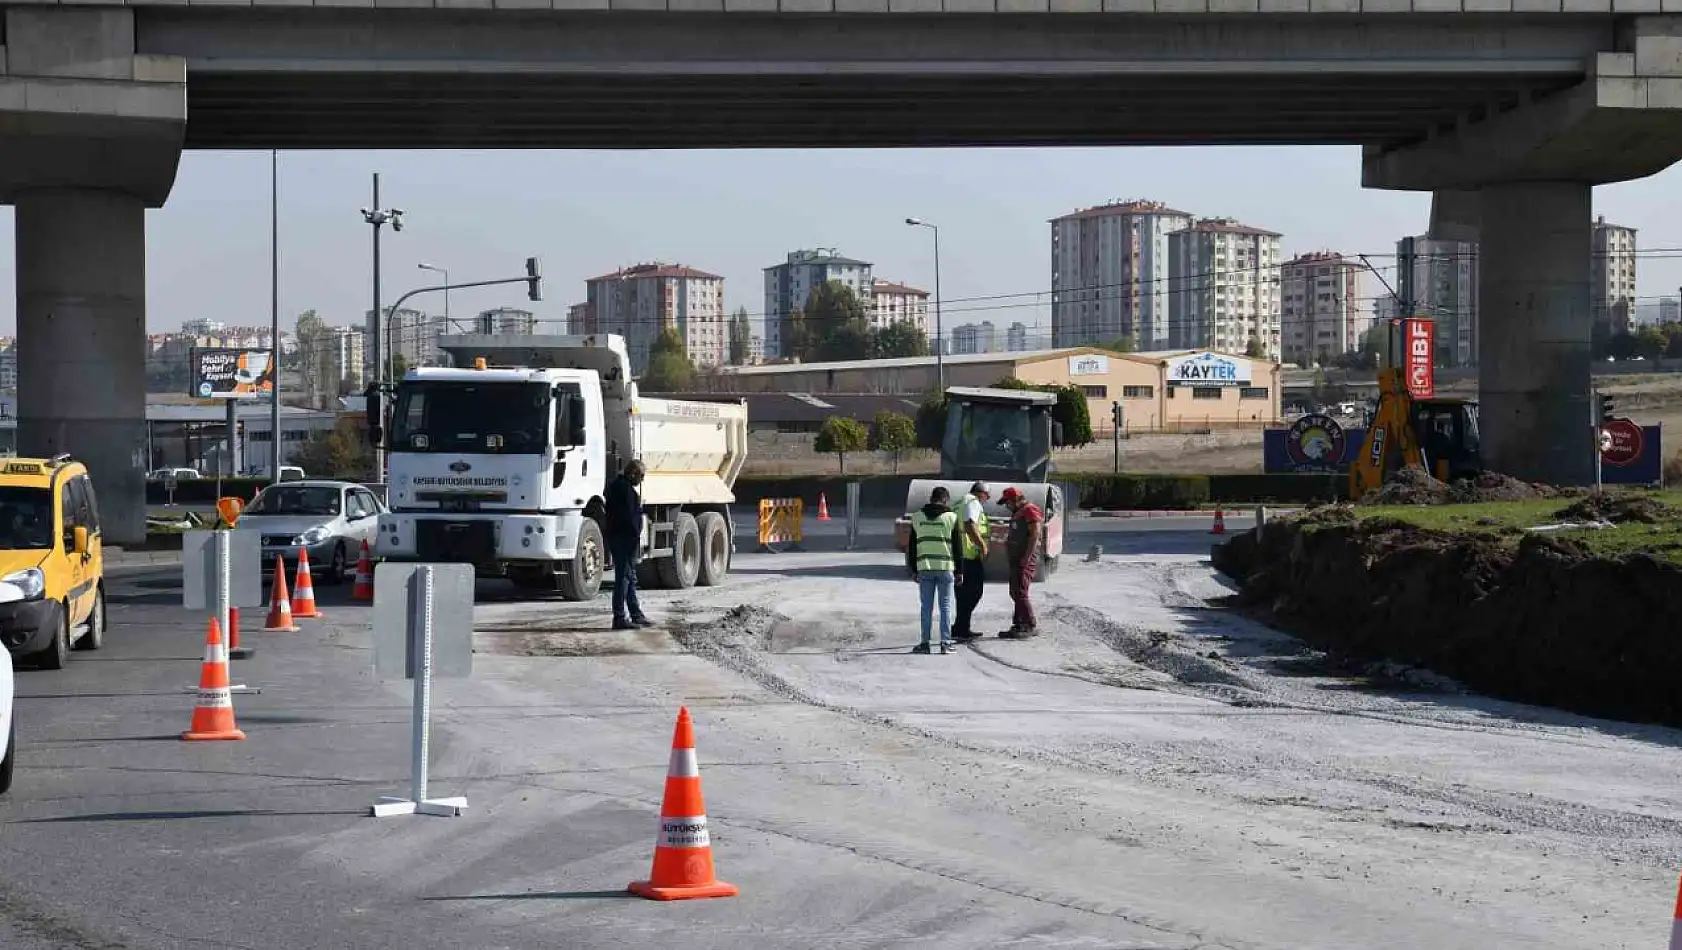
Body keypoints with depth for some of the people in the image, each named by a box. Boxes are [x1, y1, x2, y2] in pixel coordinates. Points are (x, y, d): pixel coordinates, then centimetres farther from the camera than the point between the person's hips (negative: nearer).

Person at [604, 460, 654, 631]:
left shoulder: (615, 486, 18)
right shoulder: (626, 489, -16)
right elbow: (629, 517, -20)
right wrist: (636, 536, -16)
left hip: (615, 538, 11)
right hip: (625, 539, -11)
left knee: (630, 578, 16)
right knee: (624, 578, -8)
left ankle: (636, 615, 23)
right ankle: (620, 618, -8)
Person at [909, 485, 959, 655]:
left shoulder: (917, 517, 6)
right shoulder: (951, 517, -2)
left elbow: (912, 546, 9)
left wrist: (914, 570, 15)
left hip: (924, 567, 2)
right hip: (945, 567, -2)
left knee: (926, 606, 6)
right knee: (945, 606, 3)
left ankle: (925, 642, 5)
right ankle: (945, 642, 1)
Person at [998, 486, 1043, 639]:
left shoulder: (1030, 510, -10)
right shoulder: (1017, 513, 21)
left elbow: (1035, 534, -18)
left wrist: (1027, 556, -21)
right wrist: (1007, 543, 13)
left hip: (1026, 559, -11)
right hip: (1016, 558, 11)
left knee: (1020, 592, -14)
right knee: (1015, 592, 12)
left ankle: (1031, 626, -12)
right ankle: (1018, 626, 16)